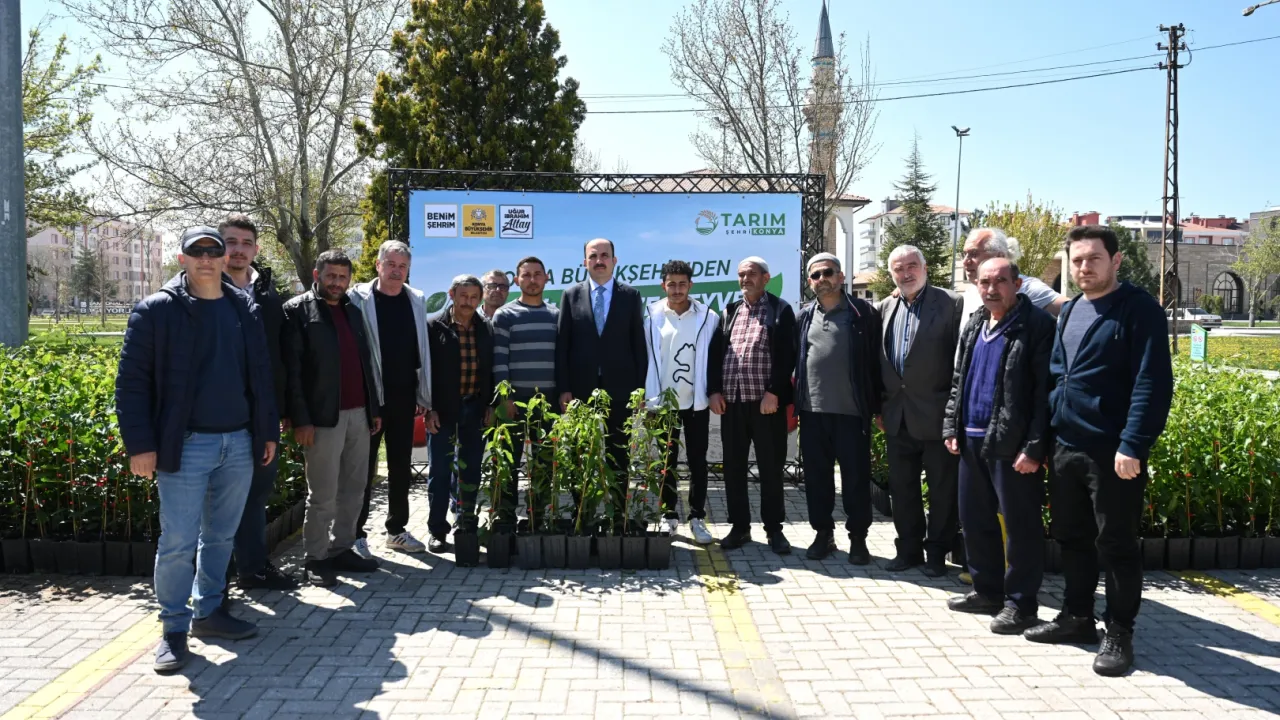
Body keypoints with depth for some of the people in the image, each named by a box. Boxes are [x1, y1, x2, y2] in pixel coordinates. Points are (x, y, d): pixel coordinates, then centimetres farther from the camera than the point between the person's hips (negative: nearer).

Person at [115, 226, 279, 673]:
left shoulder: (245, 310, 10)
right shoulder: (156, 310, -3)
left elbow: (260, 376, 15)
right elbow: (132, 381, -5)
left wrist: (268, 432, 12)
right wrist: (140, 444, -11)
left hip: (240, 443, 5)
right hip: (185, 445, -4)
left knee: (221, 537, 14)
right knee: (178, 542, -3)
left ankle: (209, 612, 28)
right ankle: (174, 629, 11)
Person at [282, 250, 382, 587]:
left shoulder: (353, 311, 18)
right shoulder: (298, 310, -2)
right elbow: (292, 368, -8)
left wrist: (374, 408, 14)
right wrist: (300, 419, -14)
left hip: (359, 414, 6)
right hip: (323, 417, -6)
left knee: (353, 490, 11)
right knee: (323, 494, 0)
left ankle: (341, 549, 23)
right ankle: (316, 559, 11)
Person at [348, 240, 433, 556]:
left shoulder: (416, 301, 7)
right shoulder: (359, 298, -5)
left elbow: (422, 351, 10)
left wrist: (424, 395, 7)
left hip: (404, 397, 4)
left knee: (401, 466, 12)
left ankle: (397, 529, 24)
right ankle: (355, 533, 13)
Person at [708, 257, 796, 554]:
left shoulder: (780, 310, 1)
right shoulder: (729, 312, 15)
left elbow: (787, 355, -7)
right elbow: (716, 354, 13)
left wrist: (774, 393, -14)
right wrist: (714, 391, 3)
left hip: (766, 401, -4)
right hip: (731, 401, 4)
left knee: (770, 468, 4)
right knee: (733, 467, 8)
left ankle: (774, 529, 15)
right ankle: (739, 526, 18)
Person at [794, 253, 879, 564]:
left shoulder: (862, 312, -1)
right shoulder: (803, 317, 11)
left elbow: (875, 361, -1)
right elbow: (791, 361, 14)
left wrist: (878, 406, -3)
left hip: (852, 411, -3)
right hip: (812, 411, 4)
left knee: (856, 477, 3)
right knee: (817, 477, 9)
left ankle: (858, 538, 17)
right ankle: (823, 533, 22)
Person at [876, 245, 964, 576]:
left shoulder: (950, 304, -7)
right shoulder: (886, 307, 10)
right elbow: (880, 360, 12)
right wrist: (880, 408, 10)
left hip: (936, 415, -5)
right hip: (897, 416, 5)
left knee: (942, 489, 6)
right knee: (901, 487, 13)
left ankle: (936, 553, 20)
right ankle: (909, 549, 26)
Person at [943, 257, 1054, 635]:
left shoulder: (1037, 325, -9)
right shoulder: (974, 326, 15)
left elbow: (1045, 390, -15)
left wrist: (1035, 447, -18)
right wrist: (951, 428, 12)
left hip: (1012, 445, -8)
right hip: (972, 440, 8)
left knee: (1020, 526, 3)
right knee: (975, 519, 15)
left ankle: (1020, 603, 14)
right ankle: (987, 591, 29)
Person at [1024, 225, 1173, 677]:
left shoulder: (1138, 309, -10)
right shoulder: (1069, 311, 12)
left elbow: (1152, 384, -16)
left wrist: (1133, 446, -22)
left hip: (1113, 452, -7)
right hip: (1066, 448, 7)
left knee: (1116, 544, 3)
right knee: (1071, 538, 16)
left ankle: (1119, 634, 16)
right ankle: (1077, 617, 31)